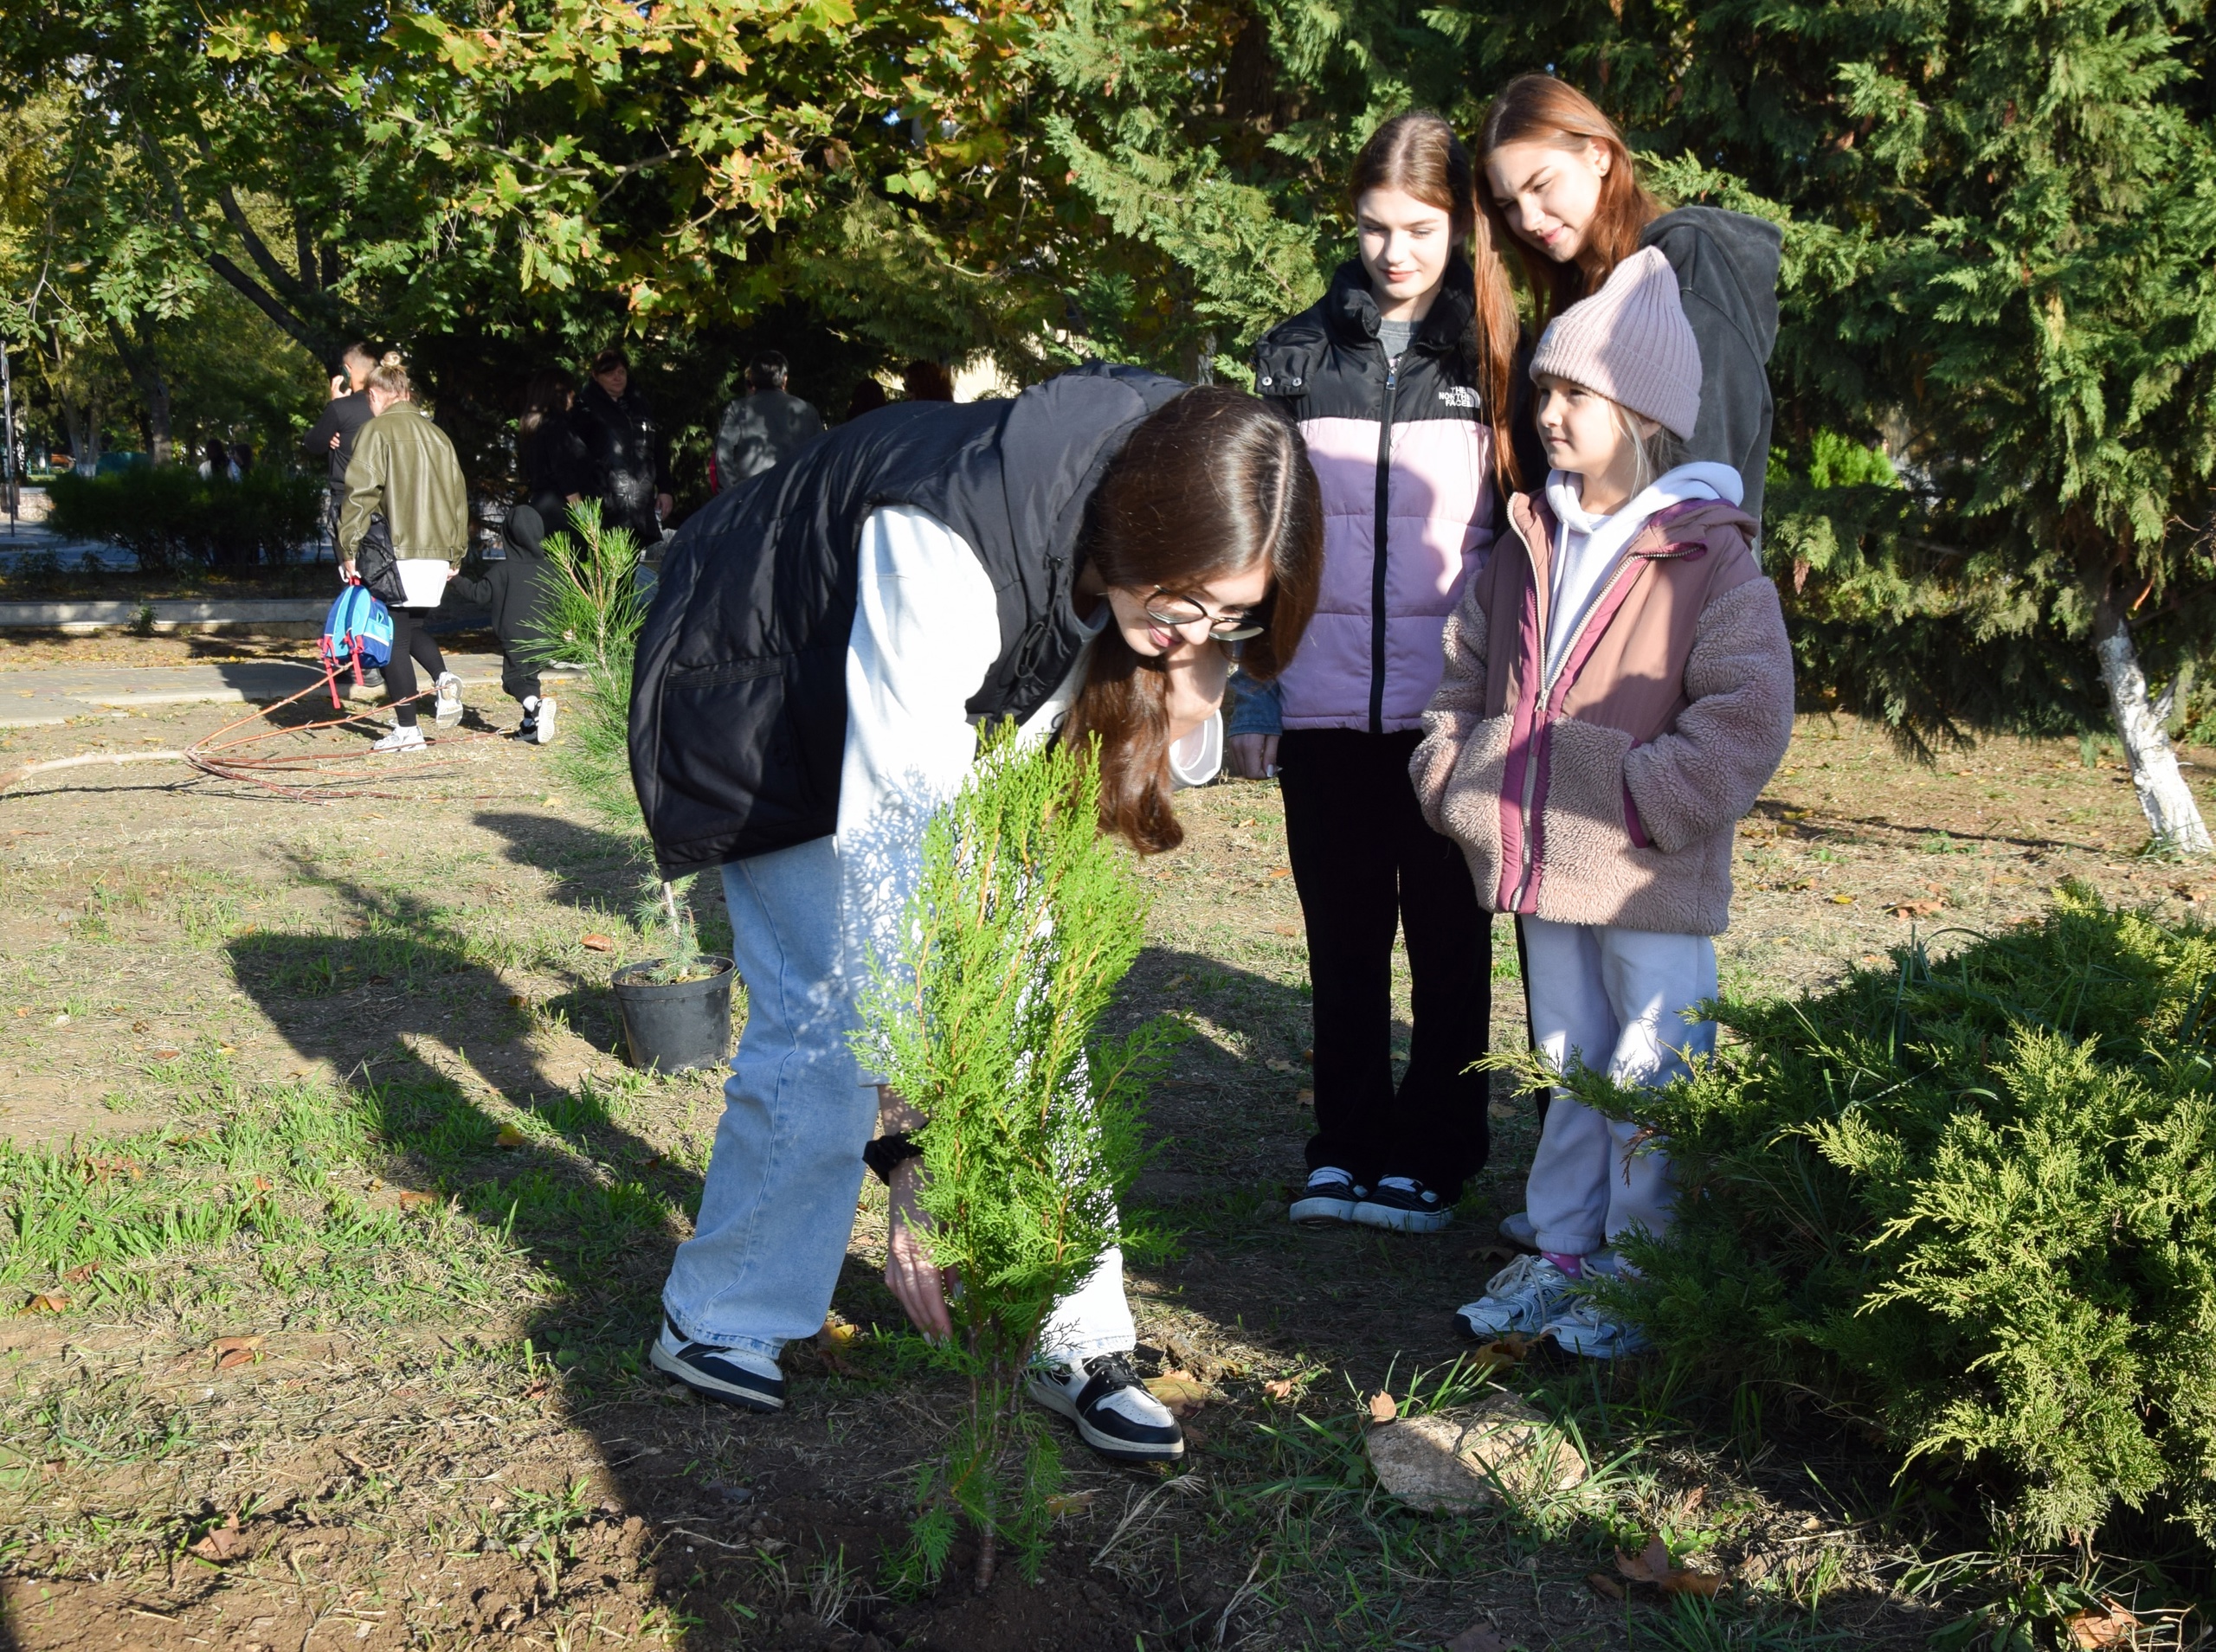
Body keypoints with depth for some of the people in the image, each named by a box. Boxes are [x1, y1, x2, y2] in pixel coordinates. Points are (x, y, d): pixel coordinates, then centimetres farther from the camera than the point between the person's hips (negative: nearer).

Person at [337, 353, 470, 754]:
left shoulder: (377, 430, -5)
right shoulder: (436, 435, 13)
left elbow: (361, 492, -12)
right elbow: (458, 496, 14)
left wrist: (350, 548, -8)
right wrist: (454, 553, 20)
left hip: (393, 551, -6)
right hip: (435, 552, 6)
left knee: (394, 638, 2)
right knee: (413, 625, 22)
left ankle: (407, 730, 3)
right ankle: (444, 678, -5)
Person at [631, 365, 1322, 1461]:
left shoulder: (1169, 512, -21)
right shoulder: (948, 547, -43)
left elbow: (1169, 766, -7)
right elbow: (896, 848, -45)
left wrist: (1190, 688, -33)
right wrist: (912, 1153, -45)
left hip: (970, 714, 6)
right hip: (782, 702, -6)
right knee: (828, 1029, -10)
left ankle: (1075, 1343, 6)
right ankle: (714, 1326, 11)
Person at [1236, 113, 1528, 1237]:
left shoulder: (1495, 359, 3)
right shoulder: (1296, 356, 7)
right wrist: (1253, 698, 5)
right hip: (1324, 707, 2)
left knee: (1448, 936, 7)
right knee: (1343, 937, 9)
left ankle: (1431, 1158, 18)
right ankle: (1346, 1149, 21)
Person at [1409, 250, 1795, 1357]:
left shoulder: (1708, 557, -11)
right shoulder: (1527, 550, 9)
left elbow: (1747, 715, -17)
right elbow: (1464, 677, 19)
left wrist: (1644, 802, -20)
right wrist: (1451, 778, 5)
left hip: (1652, 884, -6)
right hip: (1542, 867, 6)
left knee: (1650, 1078, 4)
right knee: (1567, 1068, 17)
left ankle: (1641, 1275, 17)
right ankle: (1561, 1251, 29)